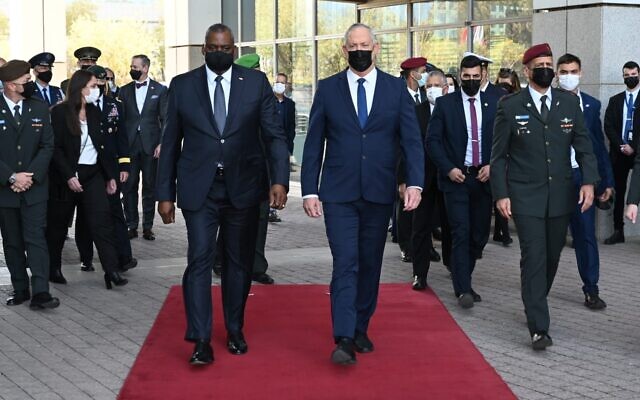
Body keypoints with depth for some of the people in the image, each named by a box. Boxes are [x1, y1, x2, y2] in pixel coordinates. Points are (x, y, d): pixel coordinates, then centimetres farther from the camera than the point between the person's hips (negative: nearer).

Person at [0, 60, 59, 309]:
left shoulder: (40, 109, 4)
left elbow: (47, 146, 2)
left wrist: (30, 176, -10)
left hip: (34, 187, 0)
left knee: (36, 239, -6)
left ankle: (40, 293, -11)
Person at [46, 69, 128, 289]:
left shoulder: (94, 111, 8)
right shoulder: (60, 112, -9)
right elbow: (56, 147, -12)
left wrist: (110, 175, 9)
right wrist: (69, 176, -19)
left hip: (93, 174, 4)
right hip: (67, 176, -4)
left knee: (102, 222, -7)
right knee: (58, 224, 9)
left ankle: (111, 271, -10)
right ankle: (54, 268, 25)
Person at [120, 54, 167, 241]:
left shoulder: (160, 90, 4)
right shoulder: (125, 91, 10)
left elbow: (165, 119, 1)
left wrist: (161, 143, -7)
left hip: (151, 145, -2)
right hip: (129, 145, 2)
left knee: (150, 186, 2)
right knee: (129, 186, 1)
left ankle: (148, 226, 9)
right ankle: (132, 225, 8)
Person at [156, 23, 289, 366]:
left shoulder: (256, 82, 2)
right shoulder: (182, 85, 3)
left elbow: (274, 135, -1)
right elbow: (170, 142, 6)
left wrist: (279, 179, -16)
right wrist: (165, 193, 3)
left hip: (243, 187, 1)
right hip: (199, 190, -1)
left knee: (240, 261, 11)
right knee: (199, 259, -10)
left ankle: (235, 331, 26)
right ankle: (201, 340, -8)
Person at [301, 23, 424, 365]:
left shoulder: (396, 89, 4)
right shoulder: (328, 89, 3)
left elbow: (412, 140, -1)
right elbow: (314, 144, 4)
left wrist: (415, 183, -15)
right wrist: (309, 190, -1)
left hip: (379, 194, 2)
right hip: (339, 193, -2)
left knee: (370, 265, 10)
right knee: (345, 264, -10)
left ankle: (360, 329, 24)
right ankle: (344, 340, -12)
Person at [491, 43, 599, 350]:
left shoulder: (569, 103, 6)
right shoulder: (510, 107, -2)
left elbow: (583, 146, 8)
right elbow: (498, 155, 1)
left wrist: (589, 181, -5)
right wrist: (501, 194, -6)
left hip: (560, 195, 4)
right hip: (526, 196, -3)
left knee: (552, 256, 12)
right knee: (533, 258, -9)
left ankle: (535, 305, 35)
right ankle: (539, 328, -9)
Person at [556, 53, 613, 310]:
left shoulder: (591, 104, 7)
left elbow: (599, 145, 9)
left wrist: (607, 181, 6)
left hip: (580, 176, 1)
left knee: (585, 233, 1)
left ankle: (591, 289, 6)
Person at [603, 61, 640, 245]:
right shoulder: (615, 100, 14)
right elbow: (608, 126, 6)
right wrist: (621, 146, -7)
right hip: (619, 152, 3)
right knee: (619, 192, 4)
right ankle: (618, 231, 8)